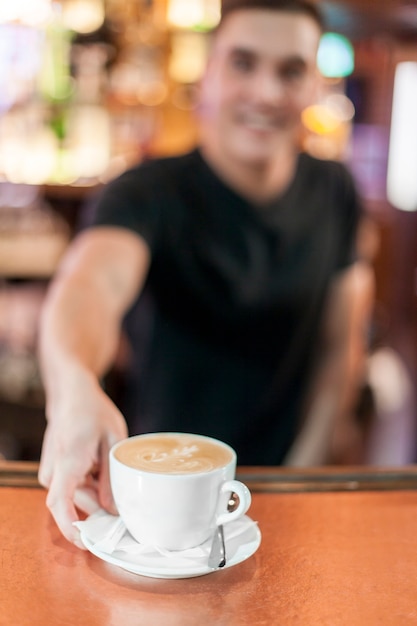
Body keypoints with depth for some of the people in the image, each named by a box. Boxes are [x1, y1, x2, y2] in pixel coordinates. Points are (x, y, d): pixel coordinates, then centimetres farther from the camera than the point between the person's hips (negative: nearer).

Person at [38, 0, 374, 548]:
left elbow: (339, 345, 5)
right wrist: (74, 387, -57)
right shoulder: (151, 193, -15)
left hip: (277, 485, 3)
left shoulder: (334, 192, 0)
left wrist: (303, 476, -3)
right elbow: (94, 280, -36)